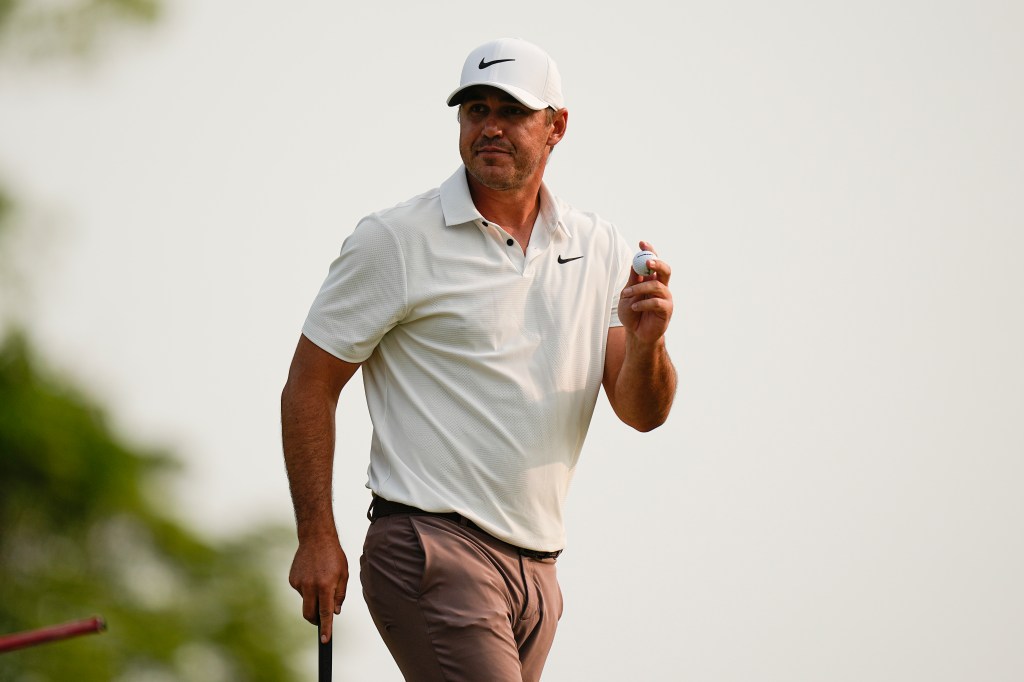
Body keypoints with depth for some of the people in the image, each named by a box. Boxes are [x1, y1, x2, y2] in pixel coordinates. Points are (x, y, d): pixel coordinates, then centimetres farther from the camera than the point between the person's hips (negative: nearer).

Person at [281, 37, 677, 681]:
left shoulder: (602, 250, 11)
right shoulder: (395, 240, -3)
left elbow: (644, 413, 7)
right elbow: (309, 386, -1)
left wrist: (645, 344, -16)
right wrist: (318, 538, -7)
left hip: (536, 572, 6)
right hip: (432, 550, -6)